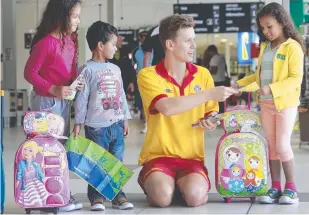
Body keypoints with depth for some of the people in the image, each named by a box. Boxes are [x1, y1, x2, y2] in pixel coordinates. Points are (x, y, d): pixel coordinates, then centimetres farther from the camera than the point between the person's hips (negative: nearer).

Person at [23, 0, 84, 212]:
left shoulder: (70, 41, 6)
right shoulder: (46, 42, -19)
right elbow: (30, 72, -17)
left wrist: (76, 81, -1)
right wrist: (53, 90, -23)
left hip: (64, 101, 9)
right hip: (46, 101, -9)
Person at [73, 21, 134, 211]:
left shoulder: (115, 69, 12)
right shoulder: (88, 70, -7)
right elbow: (82, 98, -8)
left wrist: (125, 118, 15)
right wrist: (78, 122, -9)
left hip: (116, 124, 6)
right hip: (96, 126, -6)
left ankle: (118, 195, 16)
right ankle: (97, 197, 8)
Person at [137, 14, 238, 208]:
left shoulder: (203, 75, 4)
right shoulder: (148, 76, -9)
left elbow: (210, 114, 15)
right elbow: (167, 107, -27)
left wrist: (211, 121, -10)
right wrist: (210, 94, -27)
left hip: (192, 157, 2)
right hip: (158, 155, -2)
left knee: (195, 196, -27)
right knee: (163, 197, -28)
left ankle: (184, 183, 11)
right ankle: (149, 181, 9)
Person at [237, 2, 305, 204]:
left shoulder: (293, 47, -10)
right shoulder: (264, 47, 11)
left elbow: (296, 78, -16)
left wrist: (272, 89, -25)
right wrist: (240, 84, 14)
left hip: (286, 103, -7)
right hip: (266, 104, 7)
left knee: (283, 145, -10)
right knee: (272, 146, 8)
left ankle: (291, 188, 2)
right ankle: (276, 187, 13)